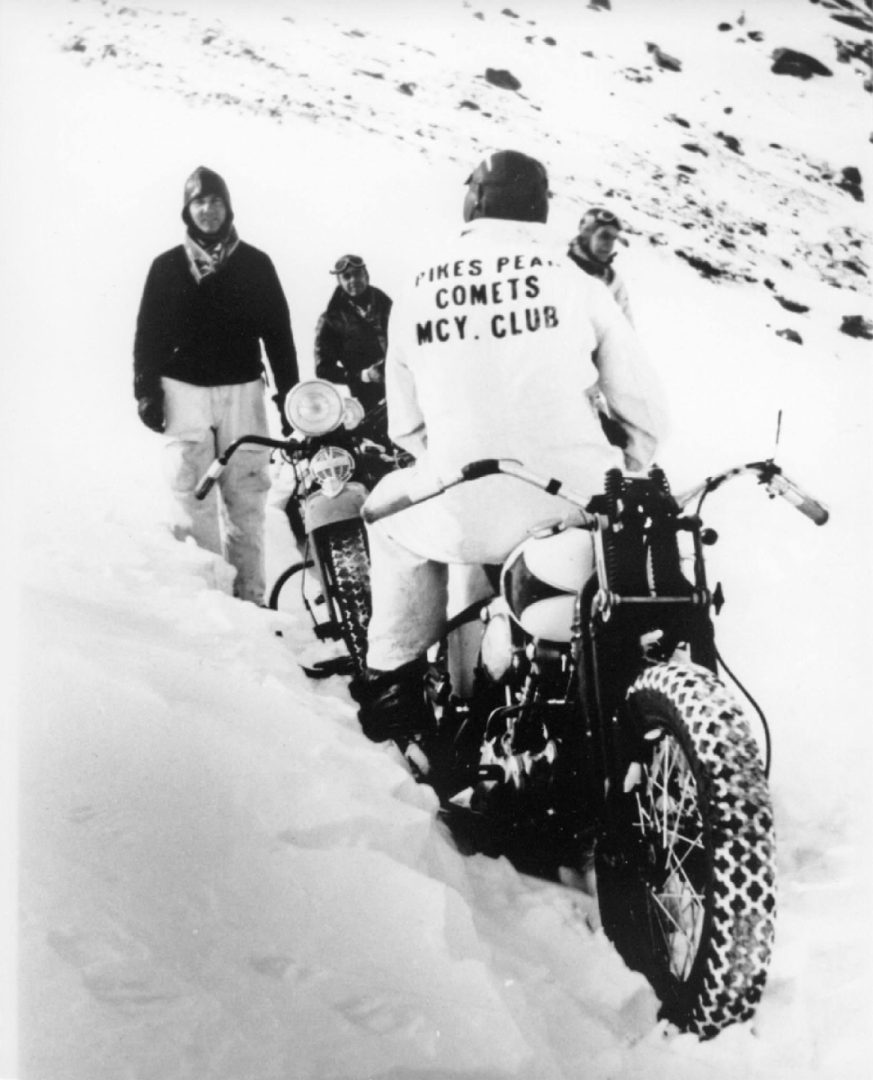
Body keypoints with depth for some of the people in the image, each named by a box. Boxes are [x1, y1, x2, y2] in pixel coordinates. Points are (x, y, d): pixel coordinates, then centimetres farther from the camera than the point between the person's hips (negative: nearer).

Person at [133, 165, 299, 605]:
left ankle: (248, 593, 5)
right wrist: (146, 390, 1)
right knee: (192, 495, -5)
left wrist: (288, 394, 2)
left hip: (242, 390, 0)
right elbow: (148, 334, 10)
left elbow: (279, 333, 8)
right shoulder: (167, 267, 10)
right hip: (184, 391, 0)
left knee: (246, 498, -1)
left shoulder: (255, 265, 9)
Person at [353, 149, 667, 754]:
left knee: (390, 514, 32)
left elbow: (405, 426, 15)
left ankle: (390, 682, 32)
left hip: (465, 520, 1)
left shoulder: (416, 294, 7)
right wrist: (627, 474, 24)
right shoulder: (576, 284, 1)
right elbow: (645, 408, 6)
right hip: (578, 508, -1)